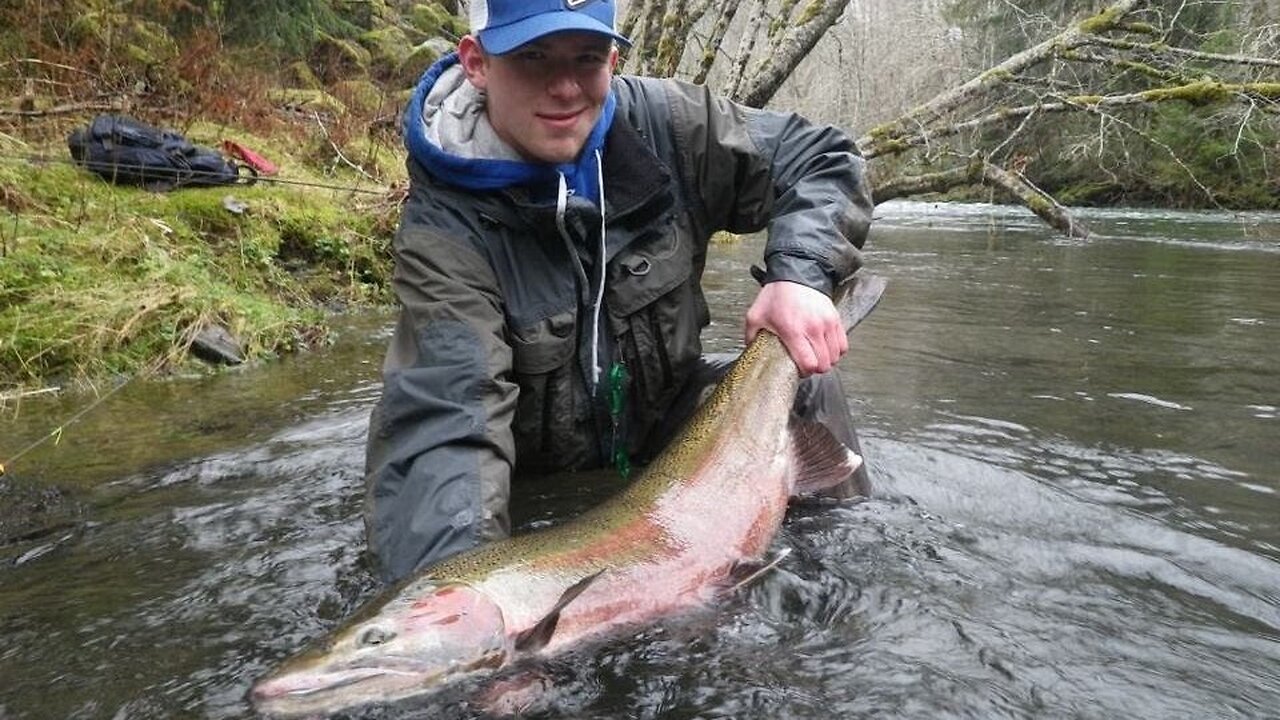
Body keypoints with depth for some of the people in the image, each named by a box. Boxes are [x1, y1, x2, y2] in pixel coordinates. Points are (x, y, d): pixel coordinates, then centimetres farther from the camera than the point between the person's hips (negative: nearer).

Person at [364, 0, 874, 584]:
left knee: (805, 389, -14)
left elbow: (818, 158, -4)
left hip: (672, 431, 2)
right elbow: (446, 413, -38)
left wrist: (801, 275, -25)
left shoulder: (662, 123, -14)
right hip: (535, 480, -2)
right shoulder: (443, 227, -26)